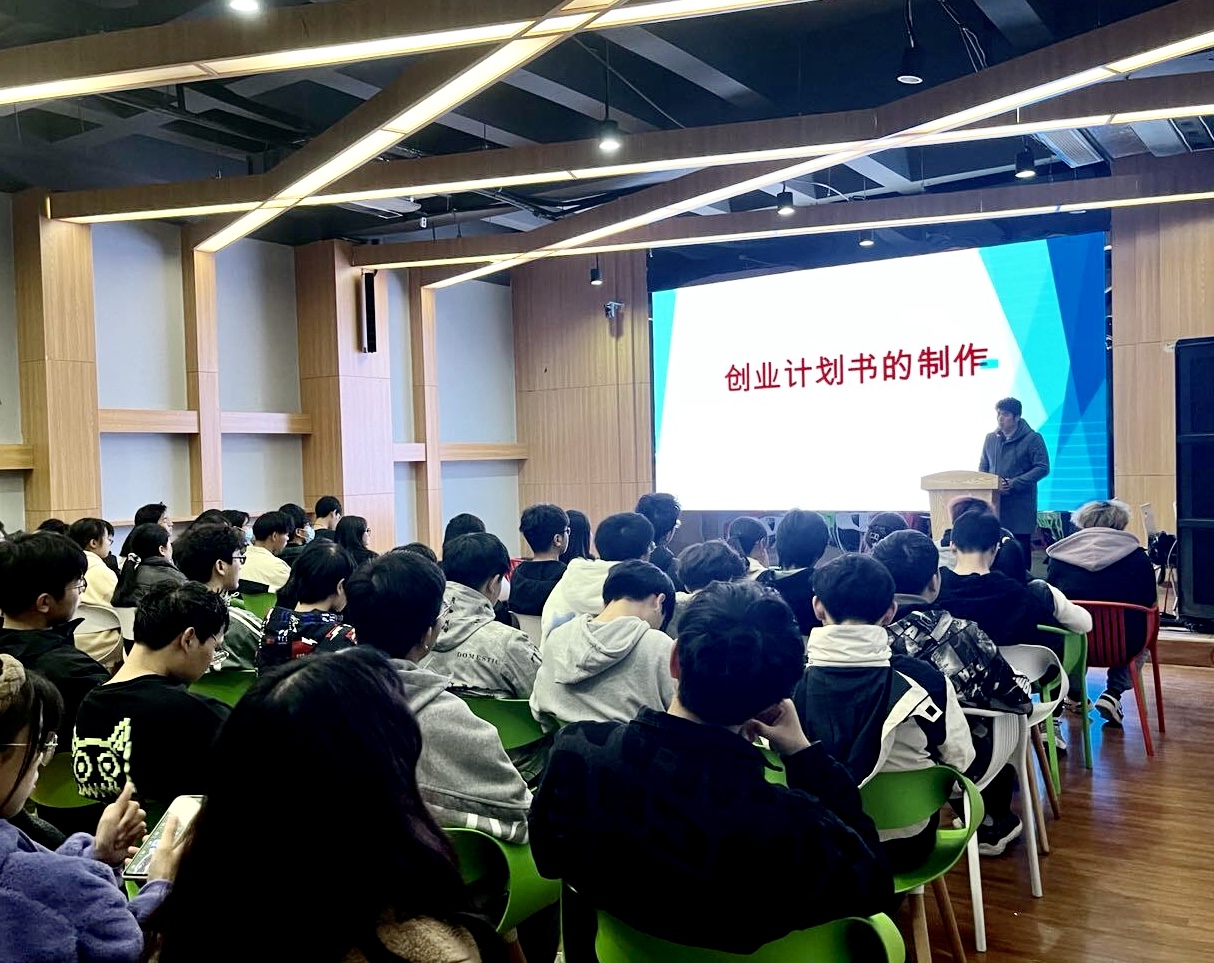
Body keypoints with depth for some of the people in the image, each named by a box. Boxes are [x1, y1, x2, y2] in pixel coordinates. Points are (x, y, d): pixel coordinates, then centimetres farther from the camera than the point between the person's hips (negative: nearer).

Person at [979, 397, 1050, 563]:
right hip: (994, 503, 4)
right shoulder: (991, 438, 14)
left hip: (1020, 506, -4)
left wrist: (1014, 484, -16)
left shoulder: (1032, 439, -2)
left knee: (1021, 548, -2)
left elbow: (1043, 468, -8)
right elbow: (983, 467, 19)